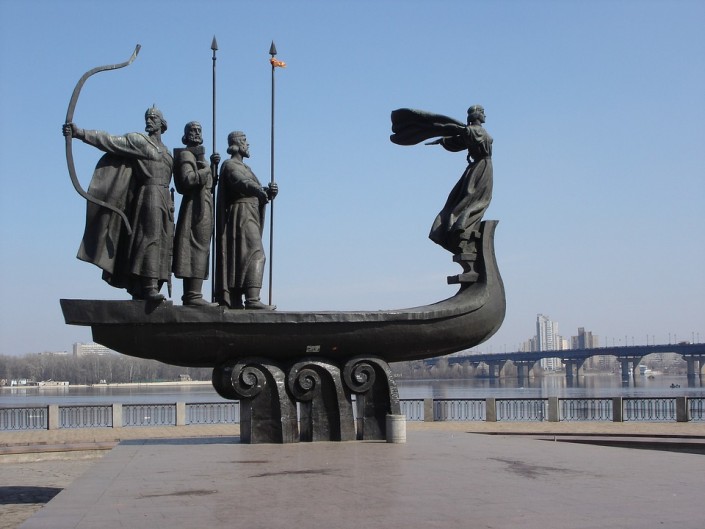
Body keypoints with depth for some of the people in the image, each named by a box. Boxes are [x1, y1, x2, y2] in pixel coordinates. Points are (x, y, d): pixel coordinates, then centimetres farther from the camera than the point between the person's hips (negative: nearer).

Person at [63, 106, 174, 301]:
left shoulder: (165, 151, 22)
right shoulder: (138, 140, 2)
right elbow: (109, 140, -9)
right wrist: (80, 133, -21)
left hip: (164, 200, 7)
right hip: (149, 196, -7)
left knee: (160, 241, 1)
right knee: (150, 236, -19)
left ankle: (139, 289, 2)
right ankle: (150, 287, -27)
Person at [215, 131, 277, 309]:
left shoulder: (244, 167, 26)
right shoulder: (230, 165, -4)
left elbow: (256, 189, 18)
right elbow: (241, 182, -25)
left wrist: (269, 191, -4)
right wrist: (260, 191, -43)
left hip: (249, 217, 10)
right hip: (241, 214, -10)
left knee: (238, 258, 5)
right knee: (255, 254, -20)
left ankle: (233, 300, 3)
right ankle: (252, 299, -29)